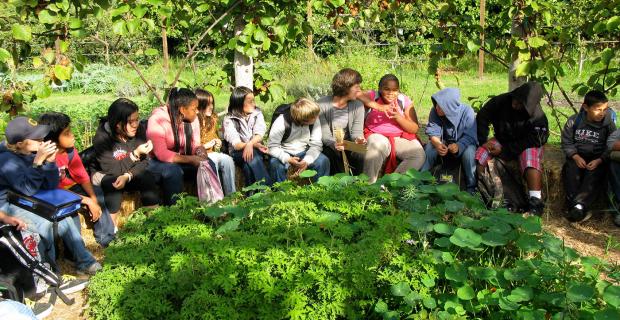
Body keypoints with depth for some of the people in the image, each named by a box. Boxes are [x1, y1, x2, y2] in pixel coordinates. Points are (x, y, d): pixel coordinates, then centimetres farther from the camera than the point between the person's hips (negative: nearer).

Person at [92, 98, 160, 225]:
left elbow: (144, 161, -14)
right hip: (104, 175, -3)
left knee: (148, 178, -25)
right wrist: (136, 154, -34)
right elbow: (112, 169, -29)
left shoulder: (139, 130, -14)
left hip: (131, 174, 3)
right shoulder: (102, 137, -25)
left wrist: (127, 176, -31)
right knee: (113, 184, -34)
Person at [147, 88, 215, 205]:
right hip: (157, 163, -5)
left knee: (208, 164, -19)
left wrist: (199, 150, -23)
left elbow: (195, 145, 3)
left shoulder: (192, 119, -4)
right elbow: (161, 154, -28)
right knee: (173, 170, -36)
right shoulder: (157, 119, -21)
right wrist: (191, 159, -32)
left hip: (180, 161, 5)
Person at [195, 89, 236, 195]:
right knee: (213, 162, -36)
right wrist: (205, 146, -15)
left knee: (227, 160, -24)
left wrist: (218, 142, 7)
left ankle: (231, 194, -23)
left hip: (211, 153, 6)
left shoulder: (212, 119, 12)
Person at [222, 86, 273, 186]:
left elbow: (259, 135, -8)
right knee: (252, 157, -35)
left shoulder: (257, 113, 7)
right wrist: (255, 145, -30)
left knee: (248, 166, -33)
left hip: (256, 149, 2)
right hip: (238, 153, -2)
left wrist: (250, 144, -31)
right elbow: (236, 144, -14)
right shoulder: (229, 120, -2)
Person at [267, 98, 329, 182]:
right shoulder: (281, 122, -23)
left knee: (323, 161, -23)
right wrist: (288, 159, -39)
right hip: (284, 154, -2)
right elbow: (272, 147, -22)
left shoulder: (314, 120, -15)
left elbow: (316, 144, -14)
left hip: (303, 153, 2)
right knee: (276, 164, -34)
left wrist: (306, 161, -32)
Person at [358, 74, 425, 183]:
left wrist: (398, 117, -16)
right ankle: (368, 183, -23)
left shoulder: (405, 101, 5)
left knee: (419, 155, -23)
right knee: (378, 145, -38)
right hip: (377, 135, -2)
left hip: (400, 137, 3)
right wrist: (378, 107, -27)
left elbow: (414, 129, 1)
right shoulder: (373, 96, 2)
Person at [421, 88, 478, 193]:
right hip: (444, 143, 2)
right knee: (429, 147, -27)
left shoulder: (467, 111, -24)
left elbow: (470, 136, -26)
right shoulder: (435, 111, -18)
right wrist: (437, 144, -40)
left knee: (469, 151, -34)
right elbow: (433, 132, -17)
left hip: (464, 144, -2)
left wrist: (459, 146, -47)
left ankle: (471, 187, -18)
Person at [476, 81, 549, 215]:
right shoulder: (501, 101, -15)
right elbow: (482, 117, -6)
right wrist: (483, 141, -15)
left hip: (526, 144, -3)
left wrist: (504, 150, -26)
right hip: (502, 140, 3)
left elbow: (531, 141, -22)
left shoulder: (538, 117, -22)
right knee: (480, 153, -22)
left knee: (531, 162, -36)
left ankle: (535, 202, -36)